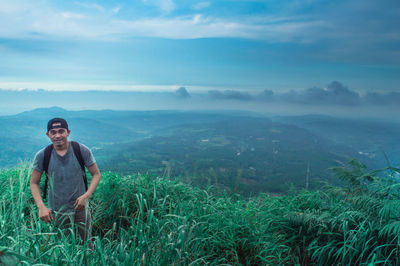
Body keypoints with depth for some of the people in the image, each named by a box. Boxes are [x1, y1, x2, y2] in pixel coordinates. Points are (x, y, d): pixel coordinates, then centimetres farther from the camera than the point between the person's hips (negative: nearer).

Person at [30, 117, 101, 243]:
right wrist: (41, 207, -11)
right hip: (56, 212, 0)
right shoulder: (42, 156, -7)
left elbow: (96, 174, -2)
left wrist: (86, 196, -16)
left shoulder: (82, 150, -9)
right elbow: (34, 183, 2)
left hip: (80, 208, 0)